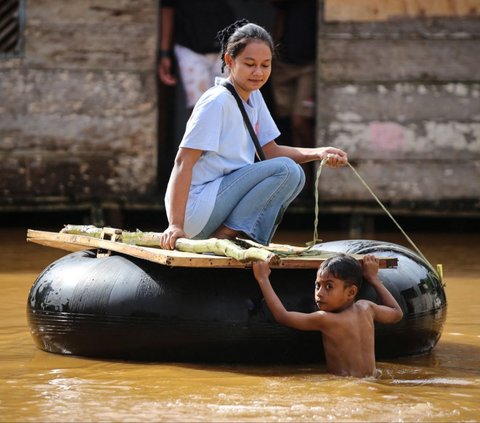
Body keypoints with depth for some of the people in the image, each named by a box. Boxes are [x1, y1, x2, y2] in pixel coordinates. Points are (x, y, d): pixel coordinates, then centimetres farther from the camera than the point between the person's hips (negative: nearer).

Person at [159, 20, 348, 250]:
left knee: (295, 175, 6)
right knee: (286, 169, -17)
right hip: (196, 206, -9)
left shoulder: (254, 97, 11)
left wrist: (318, 153, -3)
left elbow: (270, 151, 15)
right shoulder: (217, 102, -15)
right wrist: (176, 225, -27)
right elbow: (183, 162, -20)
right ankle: (225, 235, -15)